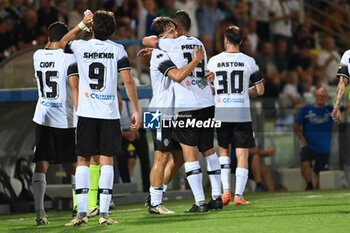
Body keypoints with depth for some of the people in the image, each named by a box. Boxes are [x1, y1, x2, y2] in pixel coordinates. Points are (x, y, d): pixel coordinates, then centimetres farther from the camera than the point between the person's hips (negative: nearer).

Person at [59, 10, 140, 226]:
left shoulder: (80, 47, 0)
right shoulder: (117, 50, -2)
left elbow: (63, 43, 24)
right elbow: (128, 81, -6)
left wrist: (82, 25, 29)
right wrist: (136, 110, -1)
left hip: (86, 113, 1)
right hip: (109, 114, -1)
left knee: (83, 160, 7)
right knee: (106, 160, 2)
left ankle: (82, 213, -1)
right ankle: (104, 214, -5)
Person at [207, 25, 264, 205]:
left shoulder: (213, 61, 1)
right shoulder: (248, 62, -1)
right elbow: (260, 90, 4)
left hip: (221, 111, 1)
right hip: (242, 113, -1)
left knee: (223, 150, 19)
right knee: (242, 155, 3)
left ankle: (226, 190, 6)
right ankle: (238, 195, -6)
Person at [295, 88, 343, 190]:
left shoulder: (330, 110, 6)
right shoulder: (306, 109, 3)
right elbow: (296, 126, 6)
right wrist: (303, 139, -5)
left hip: (324, 149, 2)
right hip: (308, 146, -2)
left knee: (320, 173, 4)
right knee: (305, 163, -27)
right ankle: (309, 186, -14)